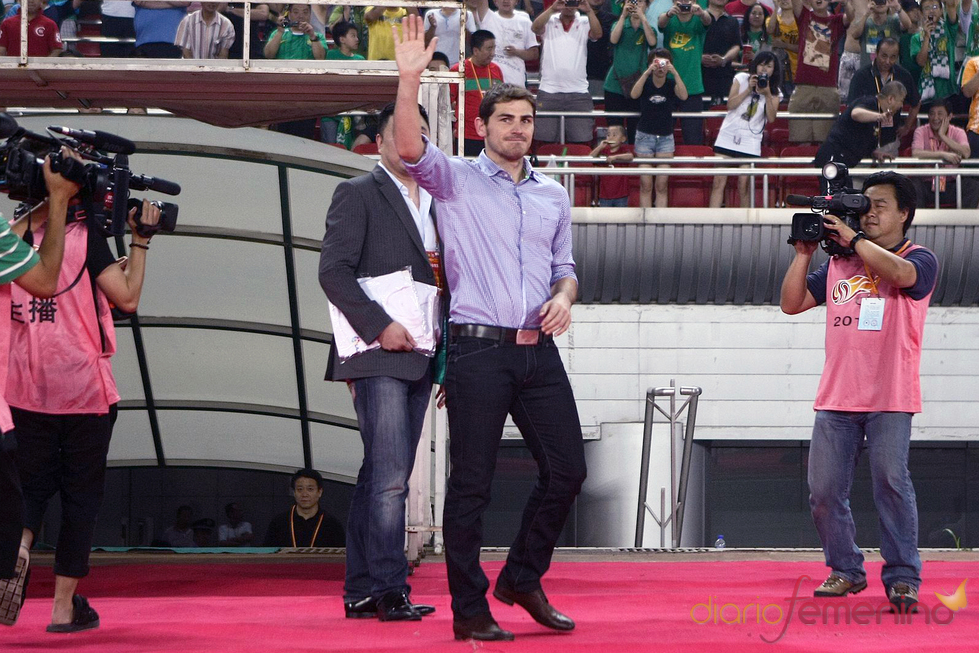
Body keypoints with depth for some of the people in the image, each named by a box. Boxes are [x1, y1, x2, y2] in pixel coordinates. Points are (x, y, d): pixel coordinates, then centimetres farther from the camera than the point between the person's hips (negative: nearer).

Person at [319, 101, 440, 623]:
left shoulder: (435, 202, 20)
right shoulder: (358, 193, -1)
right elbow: (334, 271, -10)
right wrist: (379, 326, -18)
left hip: (419, 356, 7)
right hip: (378, 354, -7)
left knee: (382, 476, 8)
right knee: (390, 476, -13)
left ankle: (361, 591, 10)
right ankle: (389, 589, -12)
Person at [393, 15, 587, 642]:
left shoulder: (553, 195, 18)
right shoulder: (457, 180, 2)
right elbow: (410, 149, -16)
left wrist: (564, 297, 1)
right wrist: (410, 79, -28)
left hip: (539, 351, 5)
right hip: (479, 350, -5)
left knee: (567, 469, 5)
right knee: (472, 483, -3)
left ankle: (523, 579, 23)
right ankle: (469, 610, 3)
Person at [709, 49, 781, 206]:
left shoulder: (774, 92, 7)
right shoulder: (741, 79, 6)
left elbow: (771, 118, -7)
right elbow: (731, 104, -4)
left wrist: (767, 94, -15)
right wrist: (749, 89, -12)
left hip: (750, 141, 0)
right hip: (728, 136, 0)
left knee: (743, 185, -3)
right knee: (719, 182, -6)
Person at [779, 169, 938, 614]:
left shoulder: (920, 259, 3)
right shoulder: (838, 263, 19)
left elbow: (899, 272, -22)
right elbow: (792, 303, 17)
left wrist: (853, 239, -13)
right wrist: (804, 253, 7)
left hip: (890, 400, -5)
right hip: (836, 398, 5)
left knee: (891, 484, -11)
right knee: (824, 490, 2)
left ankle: (902, 578, -5)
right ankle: (845, 570, 16)